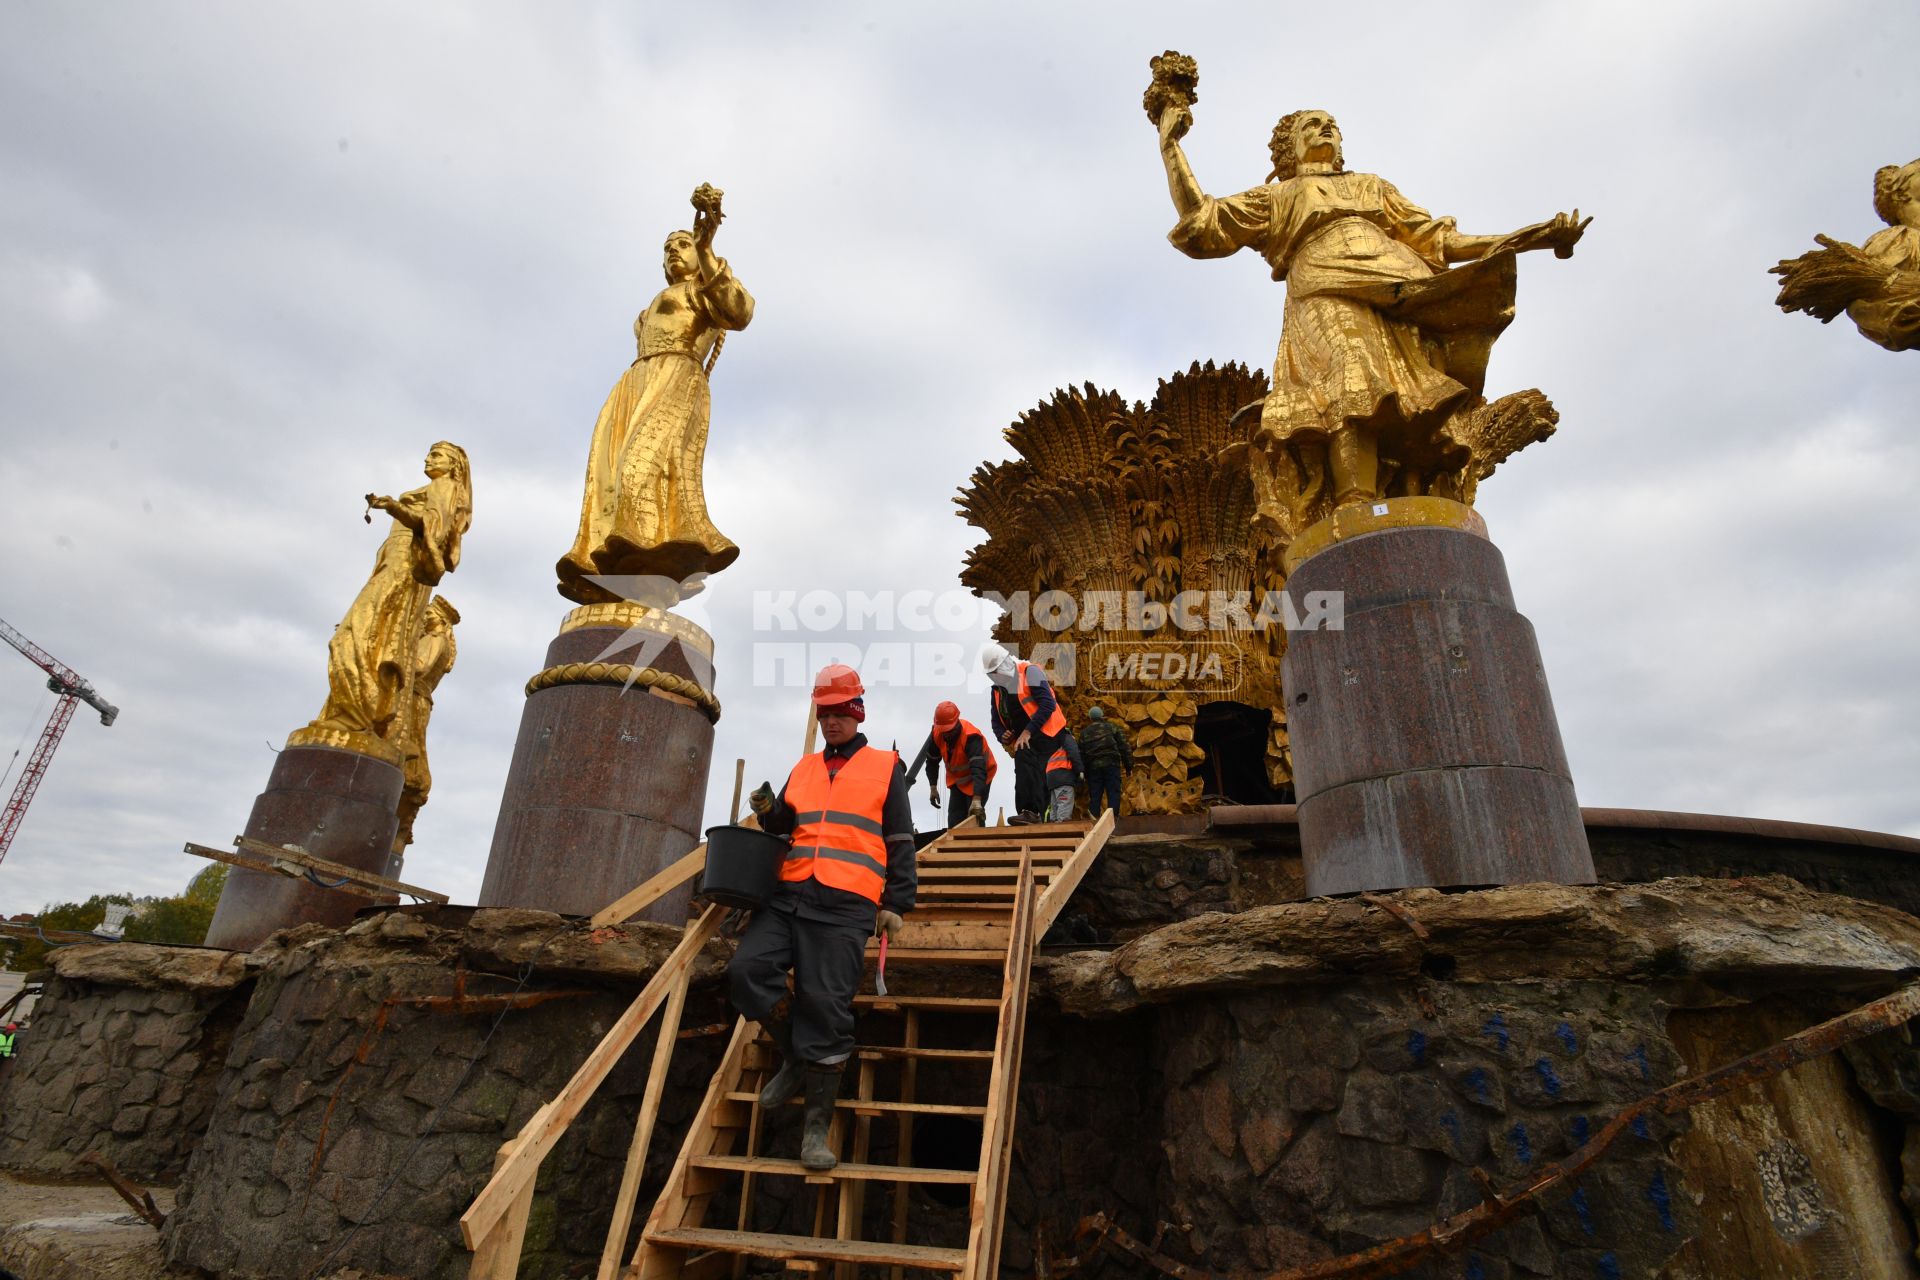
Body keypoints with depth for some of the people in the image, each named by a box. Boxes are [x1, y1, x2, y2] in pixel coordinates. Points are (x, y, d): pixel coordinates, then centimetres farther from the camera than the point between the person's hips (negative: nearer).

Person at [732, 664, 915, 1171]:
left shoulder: (885, 767, 10)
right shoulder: (804, 768, 21)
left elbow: (900, 841, 7)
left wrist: (897, 903, 0)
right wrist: (768, 811, 2)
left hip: (846, 905, -4)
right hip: (789, 896, 4)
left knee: (826, 1005, -7)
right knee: (747, 969, -14)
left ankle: (817, 1124, 7)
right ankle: (795, 1057, 11)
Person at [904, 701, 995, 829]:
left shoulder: (971, 736, -36)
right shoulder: (936, 734, -17)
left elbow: (978, 770, -45)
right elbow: (932, 761, 0)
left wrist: (977, 800, -54)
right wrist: (933, 788, -5)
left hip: (980, 777, -6)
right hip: (956, 779, 6)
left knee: (975, 817, -15)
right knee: (954, 820, 4)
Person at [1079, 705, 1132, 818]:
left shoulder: (1084, 733, 12)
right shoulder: (1112, 727, 7)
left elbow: (1081, 753, 10)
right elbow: (1124, 747, 1)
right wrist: (1128, 765, 3)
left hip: (1093, 767, 2)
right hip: (1111, 764, -2)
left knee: (1094, 796, 6)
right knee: (1113, 793, -1)